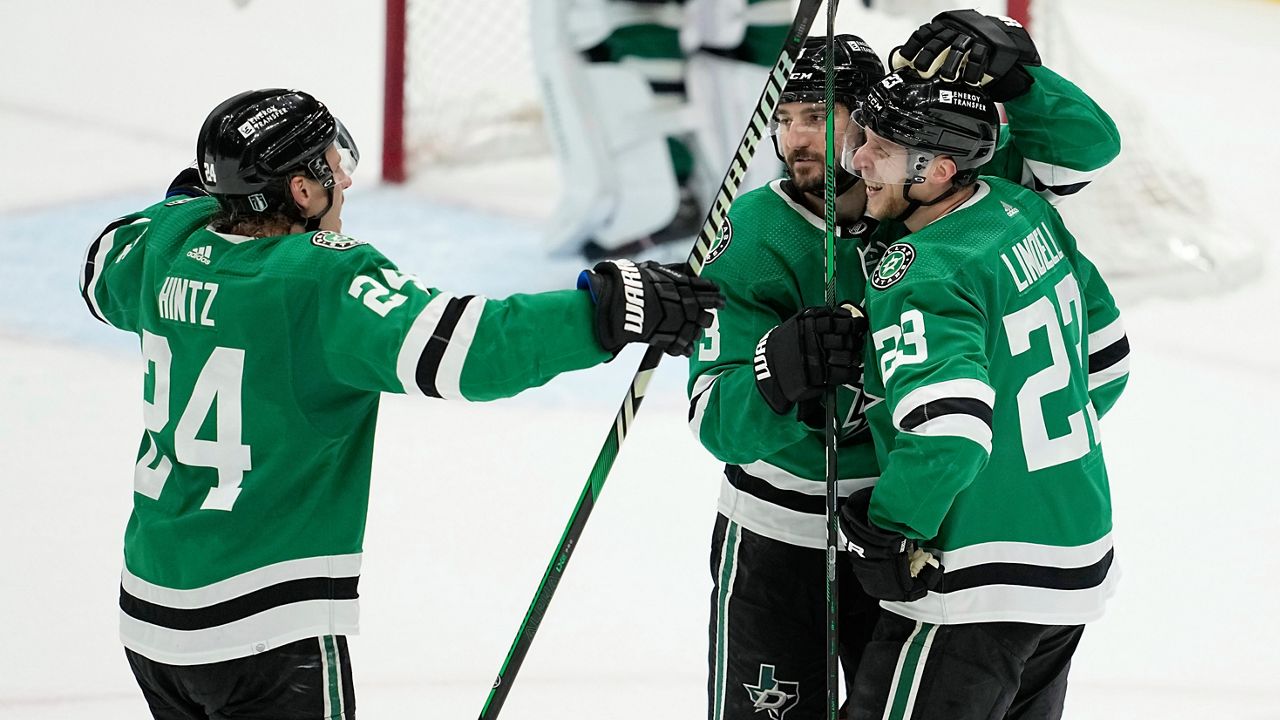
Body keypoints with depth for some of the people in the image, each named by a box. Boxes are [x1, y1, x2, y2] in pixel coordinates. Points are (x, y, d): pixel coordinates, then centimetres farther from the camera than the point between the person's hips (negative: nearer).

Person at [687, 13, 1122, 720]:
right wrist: (780, 367, -43)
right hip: (781, 536, -3)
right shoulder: (756, 235, -16)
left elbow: (1085, 145, -8)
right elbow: (716, 419, -22)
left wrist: (1003, 66, -23)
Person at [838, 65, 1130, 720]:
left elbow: (948, 427, -33)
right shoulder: (1029, 212, 4)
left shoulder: (918, 273, -22)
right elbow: (1105, 352, 16)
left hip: (979, 590, -9)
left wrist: (890, 535, -19)